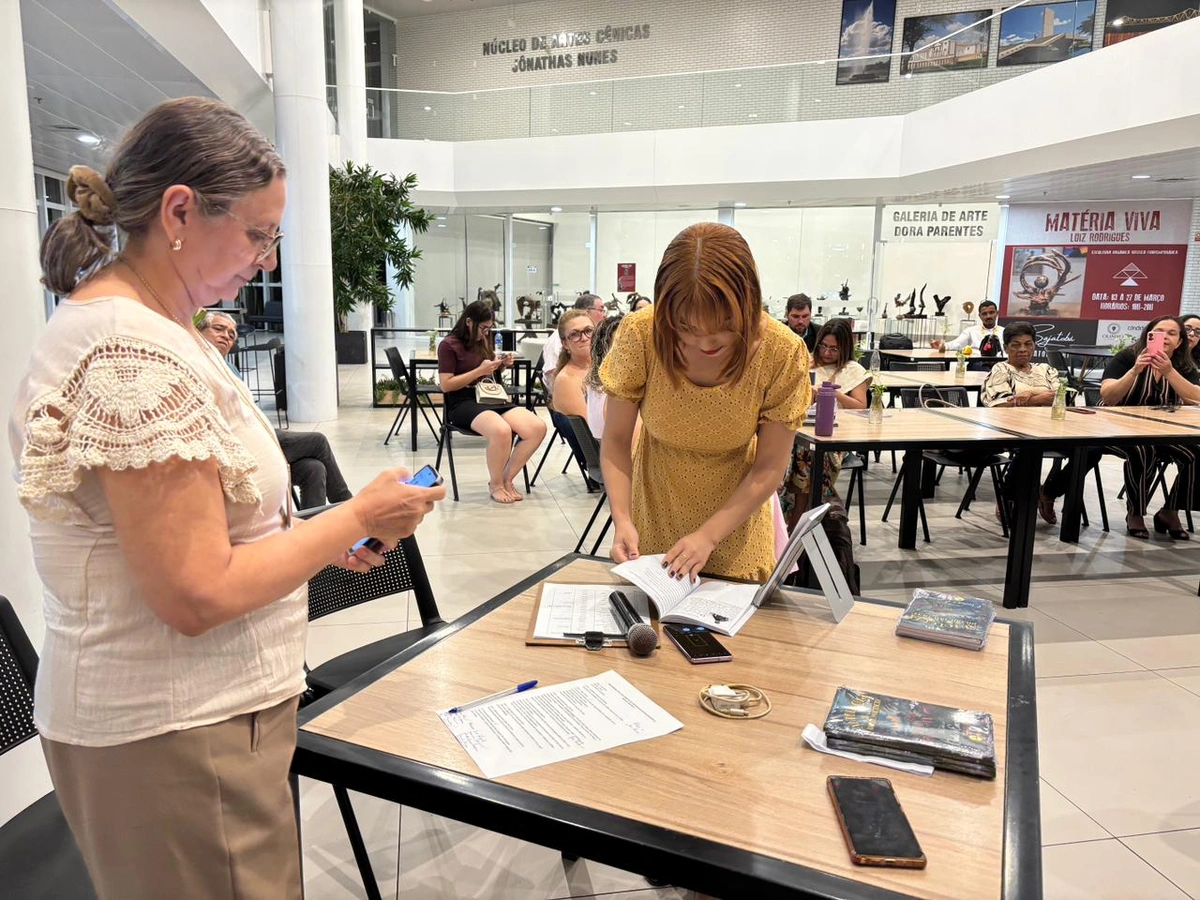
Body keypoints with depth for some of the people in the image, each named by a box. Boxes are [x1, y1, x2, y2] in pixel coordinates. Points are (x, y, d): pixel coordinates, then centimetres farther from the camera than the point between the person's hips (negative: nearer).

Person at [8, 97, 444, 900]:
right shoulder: (140, 358, -25)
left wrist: (315, 535, 6)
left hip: (159, 711, 9)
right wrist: (358, 519, -15)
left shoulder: (104, 317, 7)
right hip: (179, 739, -9)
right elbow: (198, 594, -25)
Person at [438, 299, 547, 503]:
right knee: (501, 431, -38)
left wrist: (501, 366, 4)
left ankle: (507, 479, -5)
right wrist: (479, 371, -15)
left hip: (492, 398, 7)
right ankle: (495, 485, -12)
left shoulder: (485, 341, 15)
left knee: (538, 427, -20)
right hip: (463, 403, -7)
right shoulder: (449, 345, -3)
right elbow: (445, 385, -10)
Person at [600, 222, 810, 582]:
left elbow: (769, 467, -16)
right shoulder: (640, 335, -26)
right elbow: (616, 440, -15)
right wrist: (622, 519, -29)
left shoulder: (783, 353, -25)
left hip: (735, 514, 0)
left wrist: (708, 536, -25)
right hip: (653, 511, 1)